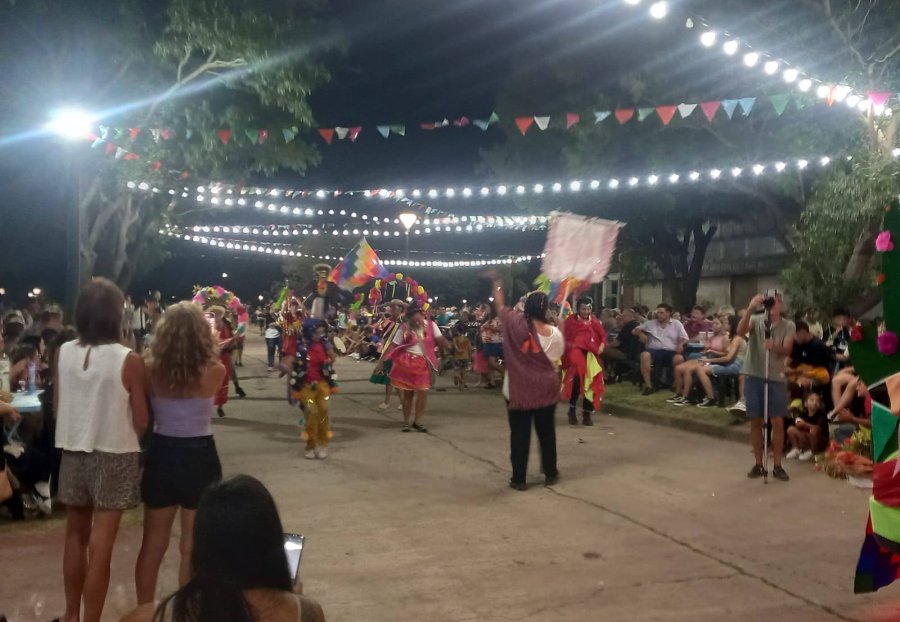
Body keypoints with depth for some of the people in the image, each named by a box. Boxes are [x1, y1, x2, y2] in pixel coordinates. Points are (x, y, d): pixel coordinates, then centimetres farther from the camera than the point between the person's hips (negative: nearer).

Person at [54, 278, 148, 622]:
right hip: (114, 457, -5)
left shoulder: (64, 353, -5)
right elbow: (141, 421, -10)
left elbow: (57, 407, 6)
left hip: (73, 453, 5)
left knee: (75, 537, 22)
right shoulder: (128, 360, -17)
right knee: (100, 548, 3)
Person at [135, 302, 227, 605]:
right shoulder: (214, 371, -15)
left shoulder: (152, 369, -10)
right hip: (200, 457, -2)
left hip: (161, 456, 2)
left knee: (152, 545, 17)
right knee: (193, 547, 12)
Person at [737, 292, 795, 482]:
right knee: (755, 421, 6)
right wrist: (750, 308, -32)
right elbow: (740, 331, -21)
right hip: (754, 376, 0)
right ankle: (758, 464, 16)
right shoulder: (756, 320, -1)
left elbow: (787, 350, -11)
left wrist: (775, 347, -33)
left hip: (776, 378, 0)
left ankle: (777, 466, 10)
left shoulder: (788, 326, 1)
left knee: (778, 422, 0)